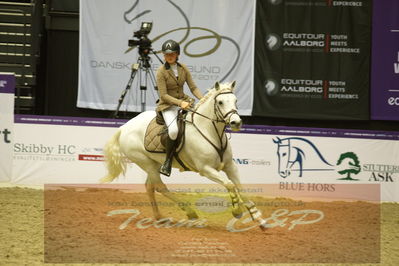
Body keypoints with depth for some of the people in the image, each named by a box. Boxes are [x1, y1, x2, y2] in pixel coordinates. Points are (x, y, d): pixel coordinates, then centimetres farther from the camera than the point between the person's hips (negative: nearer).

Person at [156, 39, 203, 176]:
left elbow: (193, 87, 5)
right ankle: (168, 161, -14)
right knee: (173, 130, -32)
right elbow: (163, 95, -13)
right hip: (167, 105, -6)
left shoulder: (183, 68, 6)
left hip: (184, 101, 6)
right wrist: (179, 103, -25)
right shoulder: (161, 71, -9)